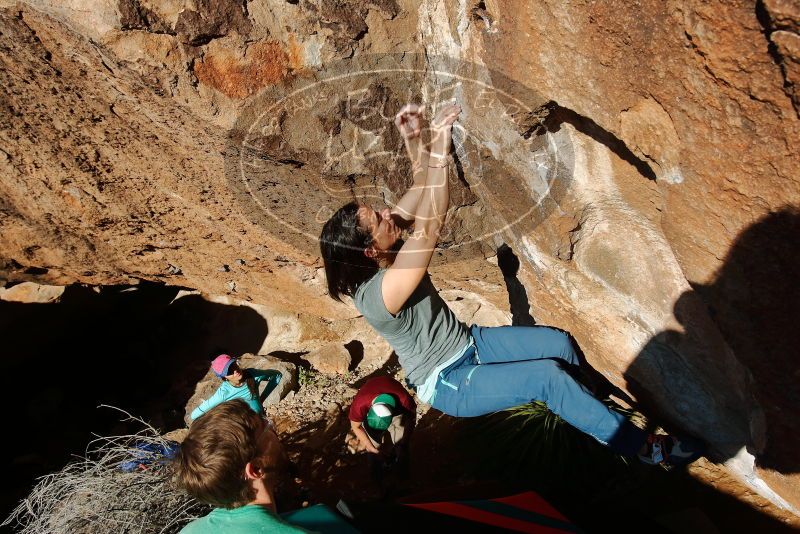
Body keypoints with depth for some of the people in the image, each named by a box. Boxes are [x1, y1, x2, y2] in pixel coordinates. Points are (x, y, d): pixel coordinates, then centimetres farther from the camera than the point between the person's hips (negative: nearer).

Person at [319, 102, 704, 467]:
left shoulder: (382, 255, -9)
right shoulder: (376, 296, -33)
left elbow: (422, 185, -4)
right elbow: (431, 226, -43)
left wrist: (412, 139, -20)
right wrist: (439, 145, -42)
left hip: (468, 342, 9)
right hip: (447, 384, -8)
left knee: (559, 343, 2)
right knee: (548, 376, -19)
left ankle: (583, 410, 28)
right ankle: (643, 447, -2)